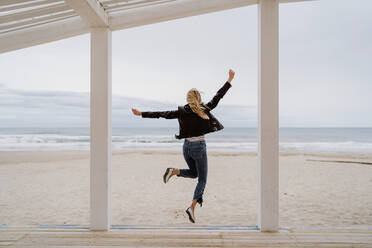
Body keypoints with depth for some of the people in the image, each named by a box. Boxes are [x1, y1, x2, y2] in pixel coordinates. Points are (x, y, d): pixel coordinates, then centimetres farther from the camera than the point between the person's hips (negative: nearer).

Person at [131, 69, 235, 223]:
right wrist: (229, 81, 4)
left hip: (186, 146, 4)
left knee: (193, 173, 27)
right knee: (202, 180, 8)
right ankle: (192, 207, -7)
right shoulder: (204, 110, -8)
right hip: (199, 147, -4)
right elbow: (217, 97, -3)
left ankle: (173, 171, 0)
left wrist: (141, 114, 7)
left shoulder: (181, 112, -1)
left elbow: (161, 114, 0)